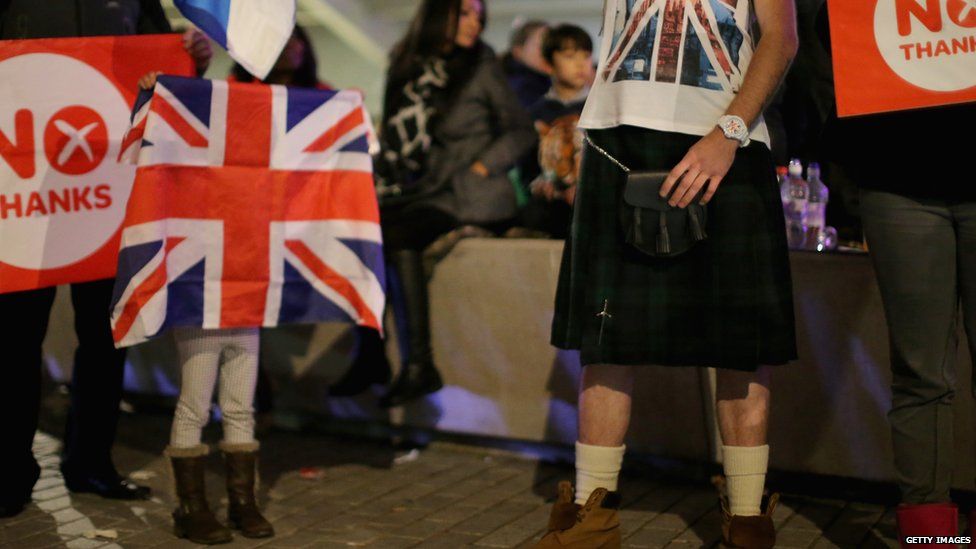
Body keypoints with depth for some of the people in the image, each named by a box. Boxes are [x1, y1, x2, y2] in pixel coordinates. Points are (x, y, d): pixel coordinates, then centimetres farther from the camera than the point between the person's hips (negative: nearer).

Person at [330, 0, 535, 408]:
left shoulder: (481, 68, 0)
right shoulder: (408, 68, 12)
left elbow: (522, 131, -2)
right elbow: (394, 139, 14)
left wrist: (479, 169, -13)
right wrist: (385, 182, -2)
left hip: (474, 199, -5)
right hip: (427, 193, 5)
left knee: (396, 236, -28)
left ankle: (420, 366, -24)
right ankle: (370, 354, -9)